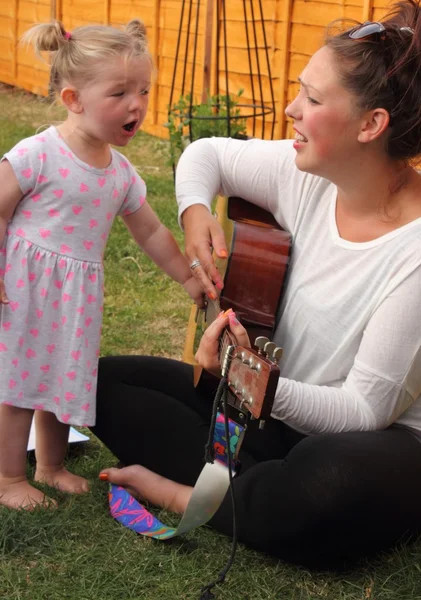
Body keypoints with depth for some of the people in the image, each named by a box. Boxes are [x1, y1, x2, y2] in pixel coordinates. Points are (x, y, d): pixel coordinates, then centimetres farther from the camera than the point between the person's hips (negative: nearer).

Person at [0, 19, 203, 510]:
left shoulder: (122, 173, 3)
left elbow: (151, 233, 14)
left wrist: (187, 277, 14)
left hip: (76, 295, 6)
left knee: (63, 382, 17)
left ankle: (51, 466, 37)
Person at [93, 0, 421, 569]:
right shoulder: (306, 176, -8)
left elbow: (368, 408, -22)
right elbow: (208, 154, 11)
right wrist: (195, 212, -10)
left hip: (371, 443, -6)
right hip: (274, 410, 6)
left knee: (345, 476, -43)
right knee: (106, 380, -4)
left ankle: (186, 493, -14)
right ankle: (258, 495, -16)